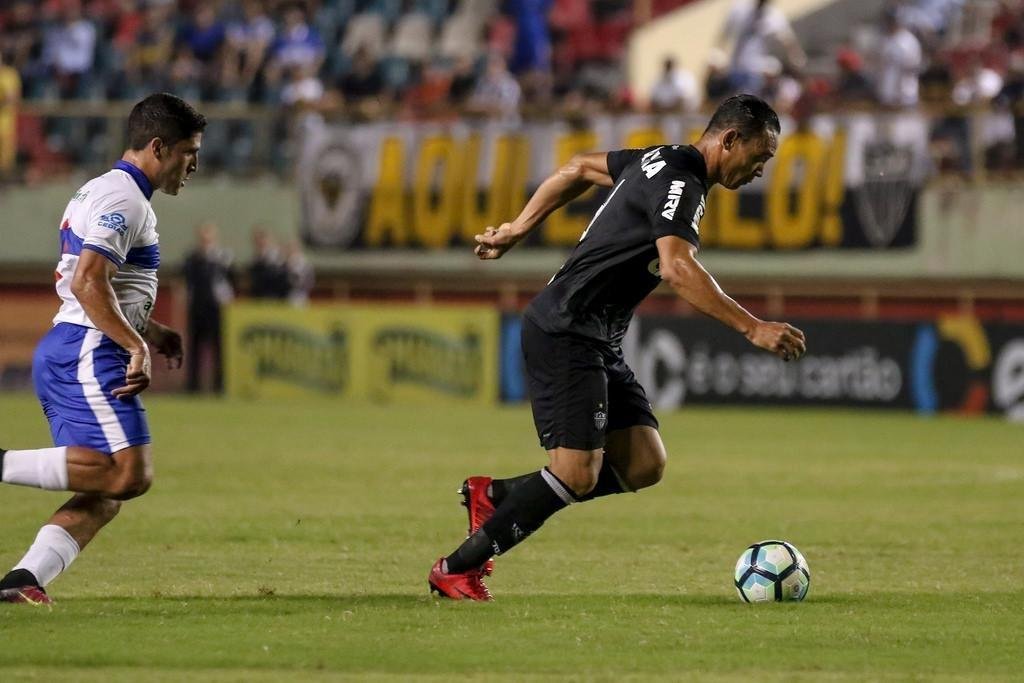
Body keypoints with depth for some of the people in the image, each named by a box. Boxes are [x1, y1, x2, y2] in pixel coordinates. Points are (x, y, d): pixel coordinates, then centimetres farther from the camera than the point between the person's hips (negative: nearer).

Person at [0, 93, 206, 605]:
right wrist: (137, 345, -19)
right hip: (90, 355, -11)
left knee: (103, 498, 3)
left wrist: (150, 332, 25)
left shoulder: (97, 193, 24)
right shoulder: (124, 198, -10)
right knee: (129, 473, -20)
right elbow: (88, 283, -21)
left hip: (62, 352, 11)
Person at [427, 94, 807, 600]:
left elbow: (580, 168, 27)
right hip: (564, 334, -10)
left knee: (644, 466, -1)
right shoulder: (680, 183, -17)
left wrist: (517, 229, 31)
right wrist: (753, 328, -36)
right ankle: (456, 571, -4)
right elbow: (676, 268, -33)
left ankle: (494, 496, 10)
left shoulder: (660, 161, 14)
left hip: (598, 344, 10)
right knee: (577, 475, -15)